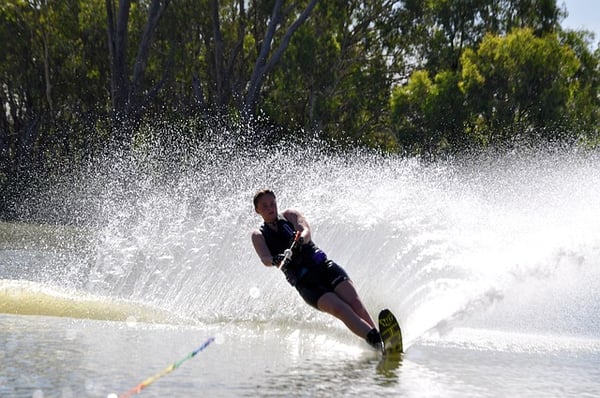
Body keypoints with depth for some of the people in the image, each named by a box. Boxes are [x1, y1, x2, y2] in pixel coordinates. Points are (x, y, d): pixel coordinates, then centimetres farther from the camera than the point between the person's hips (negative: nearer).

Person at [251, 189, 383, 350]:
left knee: (354, 302, -19)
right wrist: (275, 260, -32)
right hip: (304, 281, -2)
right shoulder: (259, 235, 13)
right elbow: (265, 259, -7)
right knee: (341, 309, -23)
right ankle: (378, 343, -34)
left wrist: (301, 239, -30)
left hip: (324, 265, 2)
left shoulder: (290, 215, 16)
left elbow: (306, 230, -5)